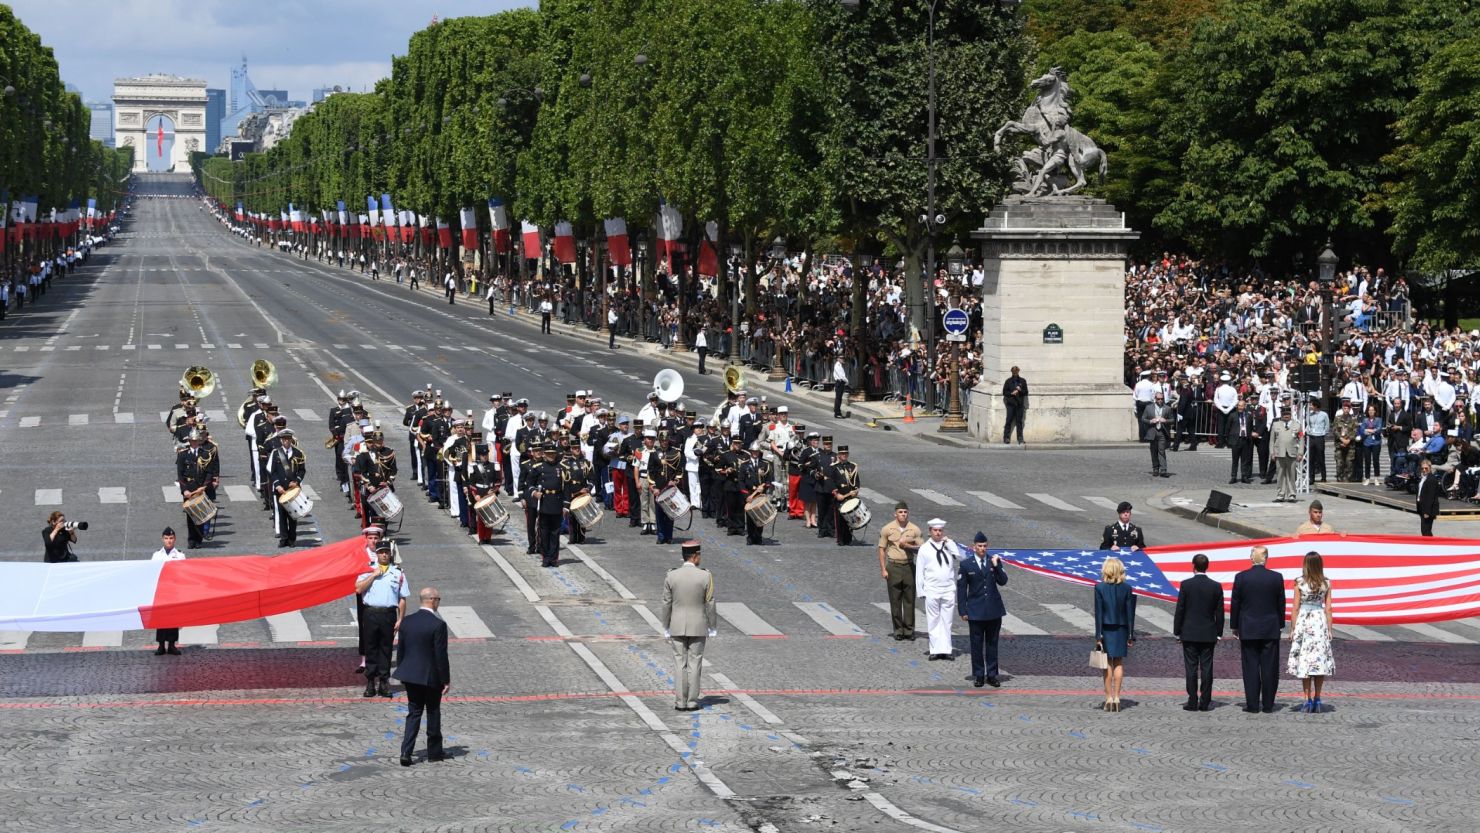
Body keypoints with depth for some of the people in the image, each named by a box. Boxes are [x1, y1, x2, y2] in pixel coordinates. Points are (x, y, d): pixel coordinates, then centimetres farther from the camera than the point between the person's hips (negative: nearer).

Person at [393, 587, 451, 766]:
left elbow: (400, 650, 7)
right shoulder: (438, 625, -17)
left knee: (413, 713, 11)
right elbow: (441, 655, -16)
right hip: (431, 676, -5)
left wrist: (401, 671, 18)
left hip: (410, 675, 5)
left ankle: (406, 752, -2)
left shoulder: (406, 622, 0)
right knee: (433, 713, 12)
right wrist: (446, 680, -8)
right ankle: (434, 751, 22)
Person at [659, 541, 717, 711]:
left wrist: (666, 628, 7)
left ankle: (680, 702, 5)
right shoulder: (705, 576, -10)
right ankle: (692, 702, 6)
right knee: (694, 664, 6)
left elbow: (667, 603, -2)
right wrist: (711, 627, 5)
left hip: (677, 627, 1)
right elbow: (710, 604, -5)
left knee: (680, 664, 6)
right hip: (698, 627, -1)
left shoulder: (671, 576, -6)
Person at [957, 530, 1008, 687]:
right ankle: (978, 675, 10)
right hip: (976, 612, -2)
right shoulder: (966, 564, 0)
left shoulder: (994, 562, 4)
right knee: (977, 644, 3)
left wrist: (996, 567, -19)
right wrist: (963, 610, -3)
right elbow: (961, 588, 1)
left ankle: (992, 675, 14)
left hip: (994, 610, 2)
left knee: (992, 643, 7)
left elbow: (1003, 581, -5)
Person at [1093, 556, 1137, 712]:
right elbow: (1130, 613, -2)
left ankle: (1109, 698, 4)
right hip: (1121, 629, 1)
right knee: (1119, 664, 8)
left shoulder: (1099, 587, -8)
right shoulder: (1126, 588, -3)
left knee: (1107, 664, 6)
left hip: (1106, 629, -1)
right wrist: (1131, 635, 4)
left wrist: (1098, 635, -6)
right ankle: (1116, 698, 5)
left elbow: (1098, 612, -9)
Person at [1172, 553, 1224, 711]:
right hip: (1208, 634, 1)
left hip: (1189, 633, -1)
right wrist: (1218, 633, 10)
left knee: (1191, 668, 2)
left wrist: (1177, 632, 3)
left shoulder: (1186, 585, -7)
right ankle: (1205, 702, 3)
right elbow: (1219, 612, 2)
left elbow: (1179, 610, -5)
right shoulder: (1216, 587, -2)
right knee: (1206, 668, 4)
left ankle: (1192, 702, 0)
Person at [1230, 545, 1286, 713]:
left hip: (1248, 630, -1)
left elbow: (1235, 604, 0)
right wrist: (1280, 625, 14)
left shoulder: (1241, 577, -6)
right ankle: (1268, 704, 6)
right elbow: (1281, 604, 3)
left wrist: (1234, 626, 9)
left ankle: (1252, 705, 1)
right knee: (1269, 668, 4)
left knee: (1251, 668, 2)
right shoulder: (1277, 578, -4)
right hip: (1271, 630, 1)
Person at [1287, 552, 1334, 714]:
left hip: (1303, 621, -2)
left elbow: (1295, 608, -5)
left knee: (1304, 661, 1)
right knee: (1320, 661, 9)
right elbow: (1328, 609, 2)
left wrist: (1292, 629, 2)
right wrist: (1329, 629, 9)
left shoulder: (1300, 583, -7)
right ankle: (1317, 700, 8)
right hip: (1320, 622, 2)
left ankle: (1308, 701, -2)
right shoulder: (1326, 584, 0)